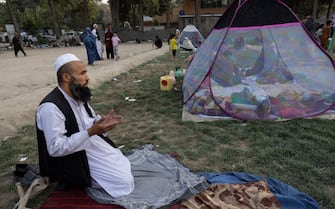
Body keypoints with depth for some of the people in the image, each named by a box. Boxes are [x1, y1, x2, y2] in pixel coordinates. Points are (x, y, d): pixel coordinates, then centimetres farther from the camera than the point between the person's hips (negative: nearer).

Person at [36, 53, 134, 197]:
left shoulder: (79, 96, 0)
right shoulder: (51, 107, -26)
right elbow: (55, 148, -27)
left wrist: (102, 121, -10)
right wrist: (91, 131, -31)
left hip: (94, 147, 8)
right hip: (74, 161, -8)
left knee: (127, 169, 10)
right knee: (125, 182, -9)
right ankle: (80, 182, 6)